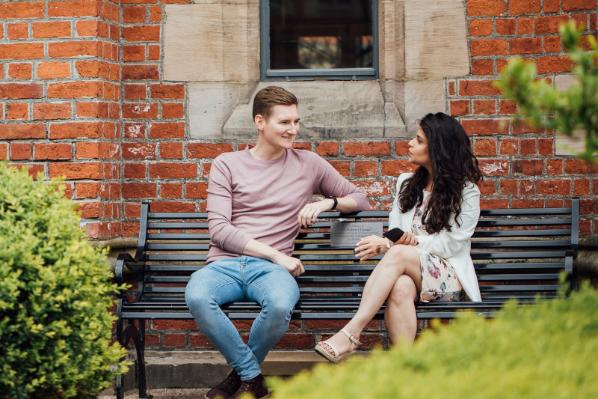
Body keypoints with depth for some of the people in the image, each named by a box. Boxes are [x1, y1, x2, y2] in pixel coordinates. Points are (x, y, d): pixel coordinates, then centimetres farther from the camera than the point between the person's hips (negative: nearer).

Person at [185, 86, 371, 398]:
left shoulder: (308, 164, 17)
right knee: (197, 297, -37)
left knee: (280, 305, -38)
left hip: (270, 268, 0)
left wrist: (328, 203, 1)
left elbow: (360, 200, 24)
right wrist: (275, 255, -9)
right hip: (225, 264, 0)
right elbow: (219, 229, 0)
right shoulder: (227, 165, 11)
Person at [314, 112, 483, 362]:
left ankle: (351, 333, -44)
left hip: (447, 278, -3)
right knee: (400, 287, -37)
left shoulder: (466, 192, 2)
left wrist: (413, 241, -19)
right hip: (407, 272, 3)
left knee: (398, 254, -34)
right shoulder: (407, 183, 19)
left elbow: (451, 245, -7)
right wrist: (384, 243, -13)